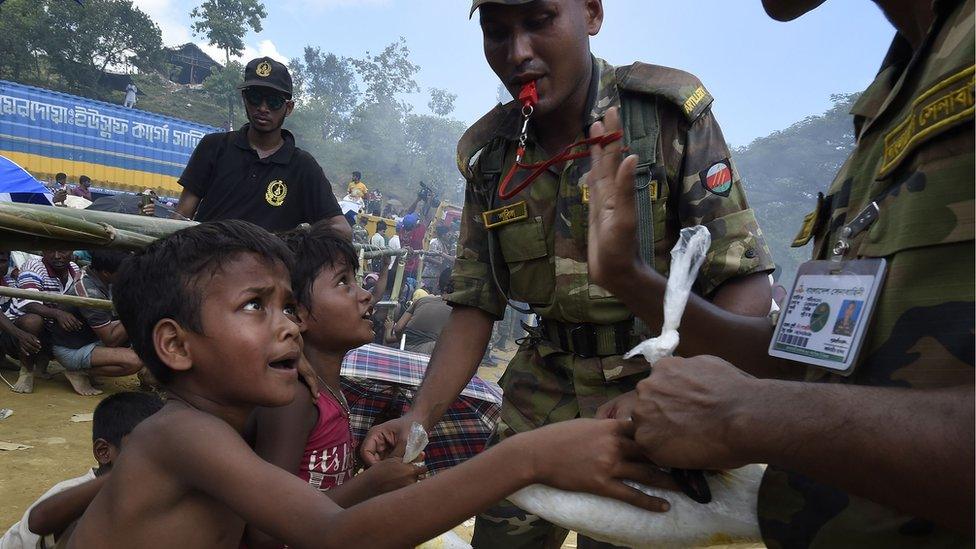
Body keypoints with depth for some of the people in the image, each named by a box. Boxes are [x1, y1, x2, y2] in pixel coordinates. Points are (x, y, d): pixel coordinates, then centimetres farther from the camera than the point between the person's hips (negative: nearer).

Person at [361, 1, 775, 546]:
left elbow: (747, 284, -17)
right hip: (548, 387, 4)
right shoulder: (489, 154, 0)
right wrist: (419, 417, -13)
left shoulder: (671, 114, -13)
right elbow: (476, 306, 1)